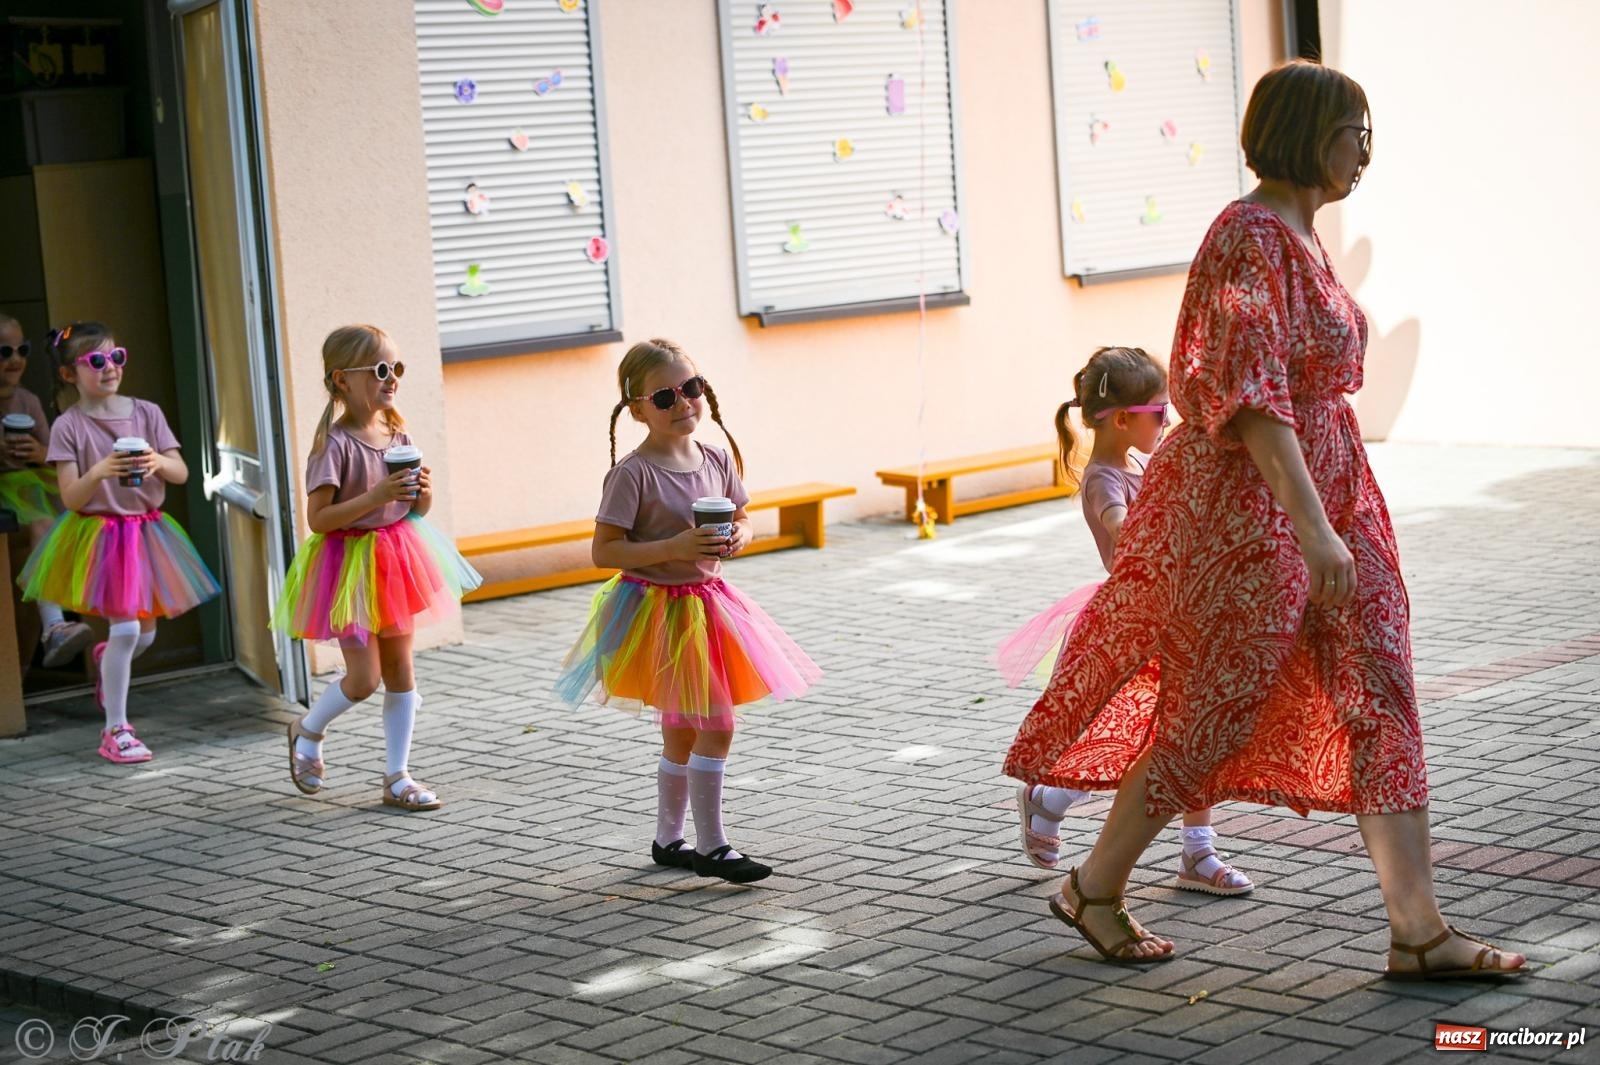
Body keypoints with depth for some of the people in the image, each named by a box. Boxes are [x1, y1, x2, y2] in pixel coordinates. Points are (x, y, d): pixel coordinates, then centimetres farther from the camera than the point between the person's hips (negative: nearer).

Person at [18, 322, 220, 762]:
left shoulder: (146, 412, 2)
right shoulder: (68, 426, -8)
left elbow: (181, 473, 0)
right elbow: (71, 499, -11)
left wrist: (159, 462, -21)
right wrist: (98, 472, -29)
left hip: (147, 531, 5)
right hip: (99, 536, -5)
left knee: (145, 632, 13)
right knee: (126, 627, -12)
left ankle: (107, 658, 49)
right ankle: (116, 731, 1)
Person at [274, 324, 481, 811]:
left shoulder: (398, 436, 5)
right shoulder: (335, 443, -16)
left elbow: (416, 510, 15)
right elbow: (318, 519, -20)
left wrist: (422, 492, -8)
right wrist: (376, 496, -28)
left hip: (395, 561, 7)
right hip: (349, 564, -7)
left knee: (400, 671, 8)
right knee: (364, 678, -6)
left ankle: (397, 777, 17)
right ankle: (307, 732, 24)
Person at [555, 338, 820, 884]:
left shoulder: (716, 459, 2)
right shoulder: (633, 473, -16)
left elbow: (741, 519, 15)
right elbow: (604, 550, -17)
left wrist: (737, 538, -9)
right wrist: (675, 548, -25)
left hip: (706, 604, 7)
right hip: (656, 609, -7)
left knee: (683, 732, 16)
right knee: (716, 726, -10)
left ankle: (668, 839, 29)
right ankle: (712, 846, 1)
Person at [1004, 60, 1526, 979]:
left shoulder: (1298, 234, 13)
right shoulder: (1252, 238, -17)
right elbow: (1251, 397, -25)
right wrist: (1315, 529, -28)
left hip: (1324, 493, 10)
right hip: (1251, 502, -9)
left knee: (1382, 702, 3)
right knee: (1214, 712, 2)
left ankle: (1419, 930, 4)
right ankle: (1094, 888, 20)